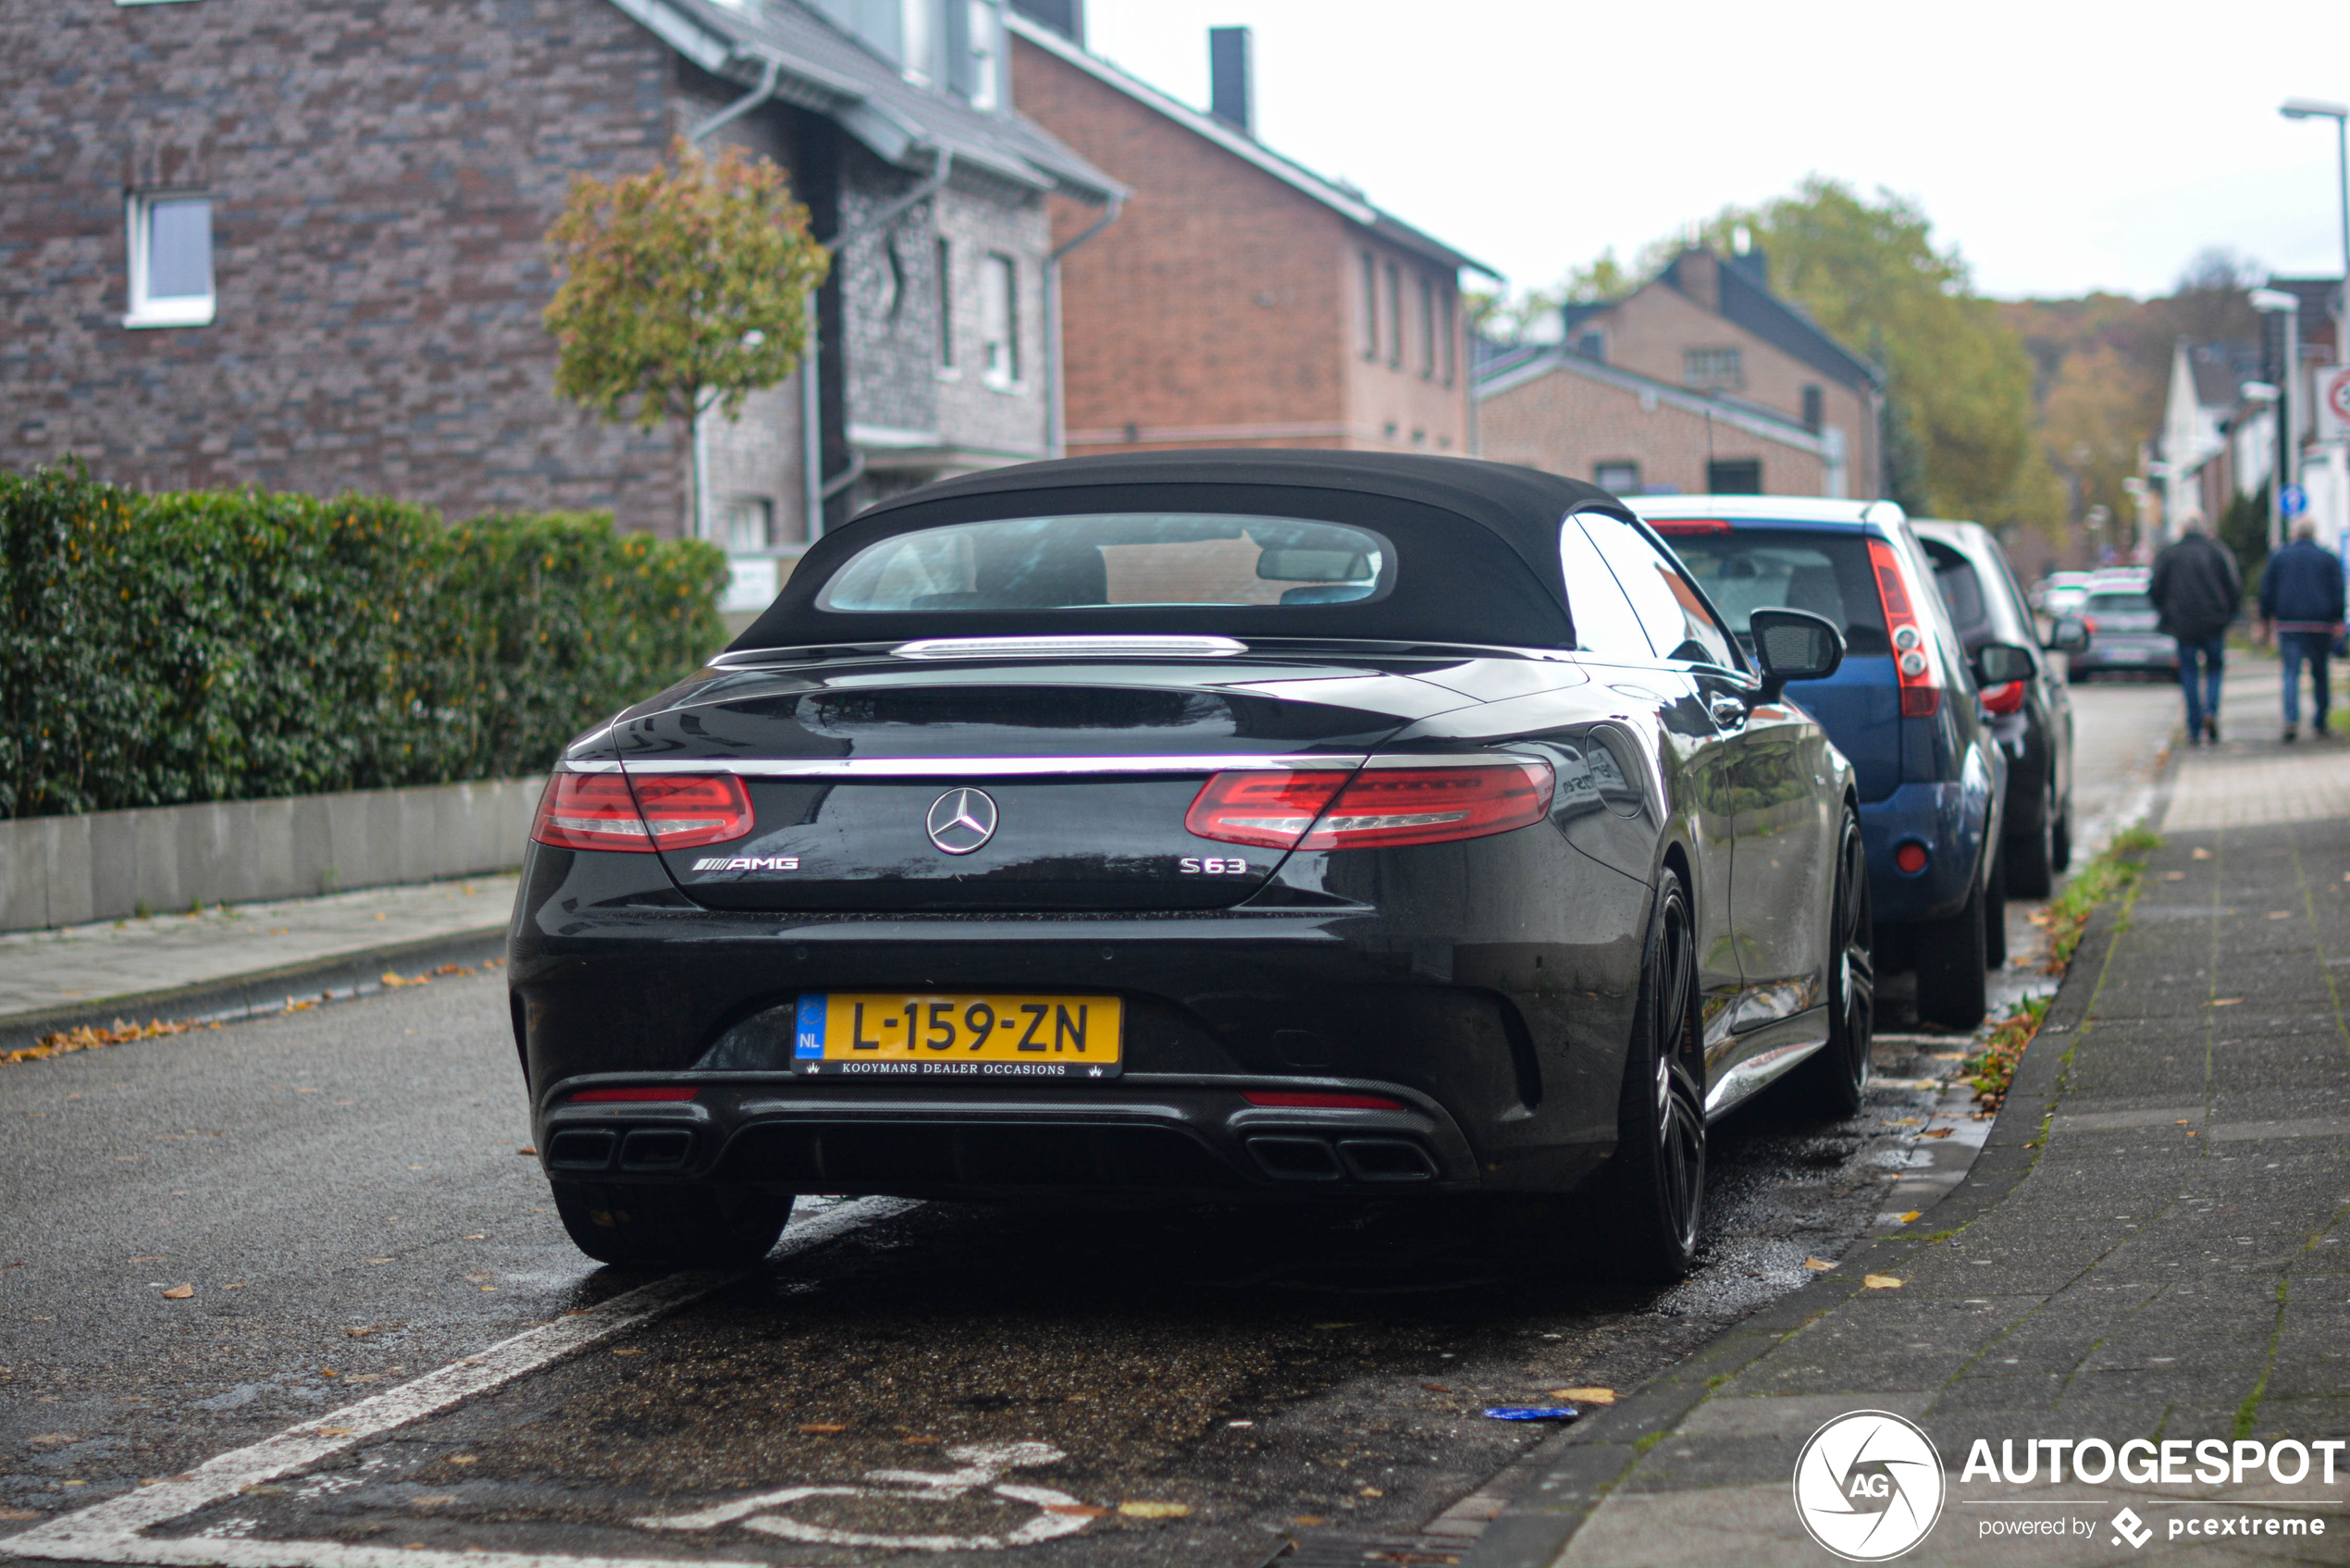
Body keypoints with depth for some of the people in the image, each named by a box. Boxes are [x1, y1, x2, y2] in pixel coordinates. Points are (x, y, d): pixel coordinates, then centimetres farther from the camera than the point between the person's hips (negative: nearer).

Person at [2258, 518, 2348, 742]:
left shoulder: (2278, 557, 8)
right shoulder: (2329, 558, 6)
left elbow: (2267, 591, 8)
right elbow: (2337, 591, 1)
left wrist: (2265, 622, 13)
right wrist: (2338, 622, 2)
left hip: (2289, 624, 0)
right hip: (2320, 626, 0)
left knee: (2291, 673, -4)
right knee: (2321, 673, 9)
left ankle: (2291, 719, -23)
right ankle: (2319, 724, 10)